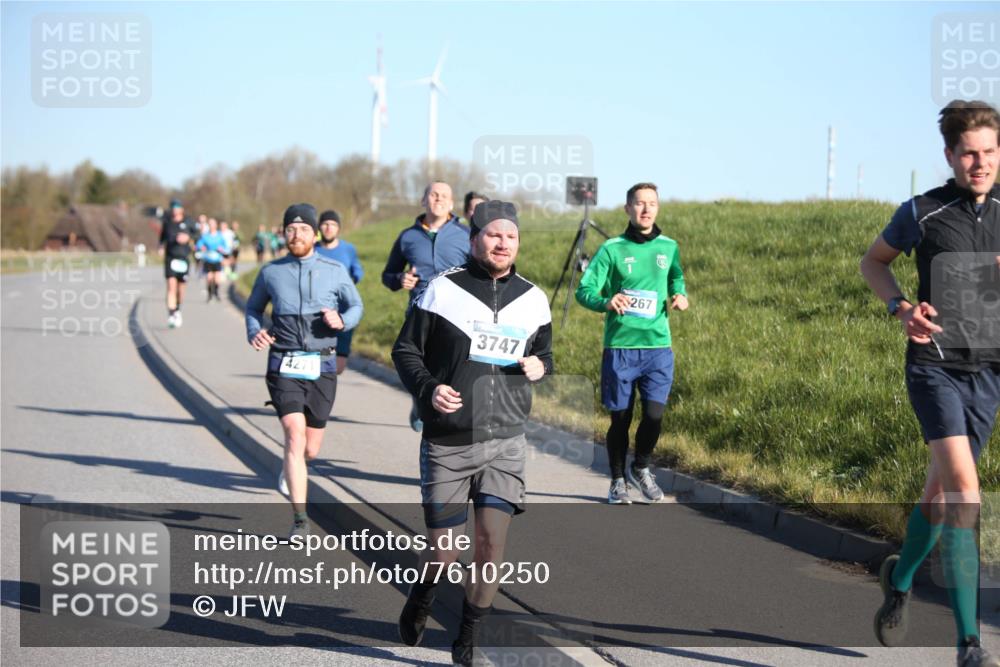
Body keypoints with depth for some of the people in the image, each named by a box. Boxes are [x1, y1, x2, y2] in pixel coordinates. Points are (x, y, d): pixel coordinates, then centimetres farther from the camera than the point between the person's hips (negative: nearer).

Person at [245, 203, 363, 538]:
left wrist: (342, 320, -9)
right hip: (284, 366, -1)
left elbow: (356, 306, 13)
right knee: (295, 435, -18)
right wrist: (254, 332, -3)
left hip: (321, 367, 1)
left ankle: (289, 467, 46)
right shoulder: (271, 272, 5)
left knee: (310, 449, 7)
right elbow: (254, 307, 18)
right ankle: (300, 519, -16)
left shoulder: (334, 271, 4)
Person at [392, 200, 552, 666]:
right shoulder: (444, 290, -4)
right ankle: (421, 598, 37)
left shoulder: (532, 299, 7)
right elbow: (406, 350, 1)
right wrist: (428, 389, -18)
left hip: (505, 442, 2)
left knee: (491, 545, -8)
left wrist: (540, 367, -2)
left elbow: (544, 353, 22)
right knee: (444, 554, 1)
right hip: (447, 444, -2)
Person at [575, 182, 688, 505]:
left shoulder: (668, 247, 7)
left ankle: (640, 468, 22)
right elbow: (584, 290, -7)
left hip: (658, 347, 2)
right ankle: (618, 481, 22)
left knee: (655, 414, -6)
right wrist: (606, 302, -27)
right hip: (620, 347, -2)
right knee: (620, 418, 5)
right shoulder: (612, 249, -4)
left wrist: (680, 295, 3)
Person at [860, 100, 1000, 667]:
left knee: (942, 489, 14)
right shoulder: (922, 212, -3)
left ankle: (901, 578, 45)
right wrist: (902, 306, -5)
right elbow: (874, 262, 13)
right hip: (935, 365, -4)